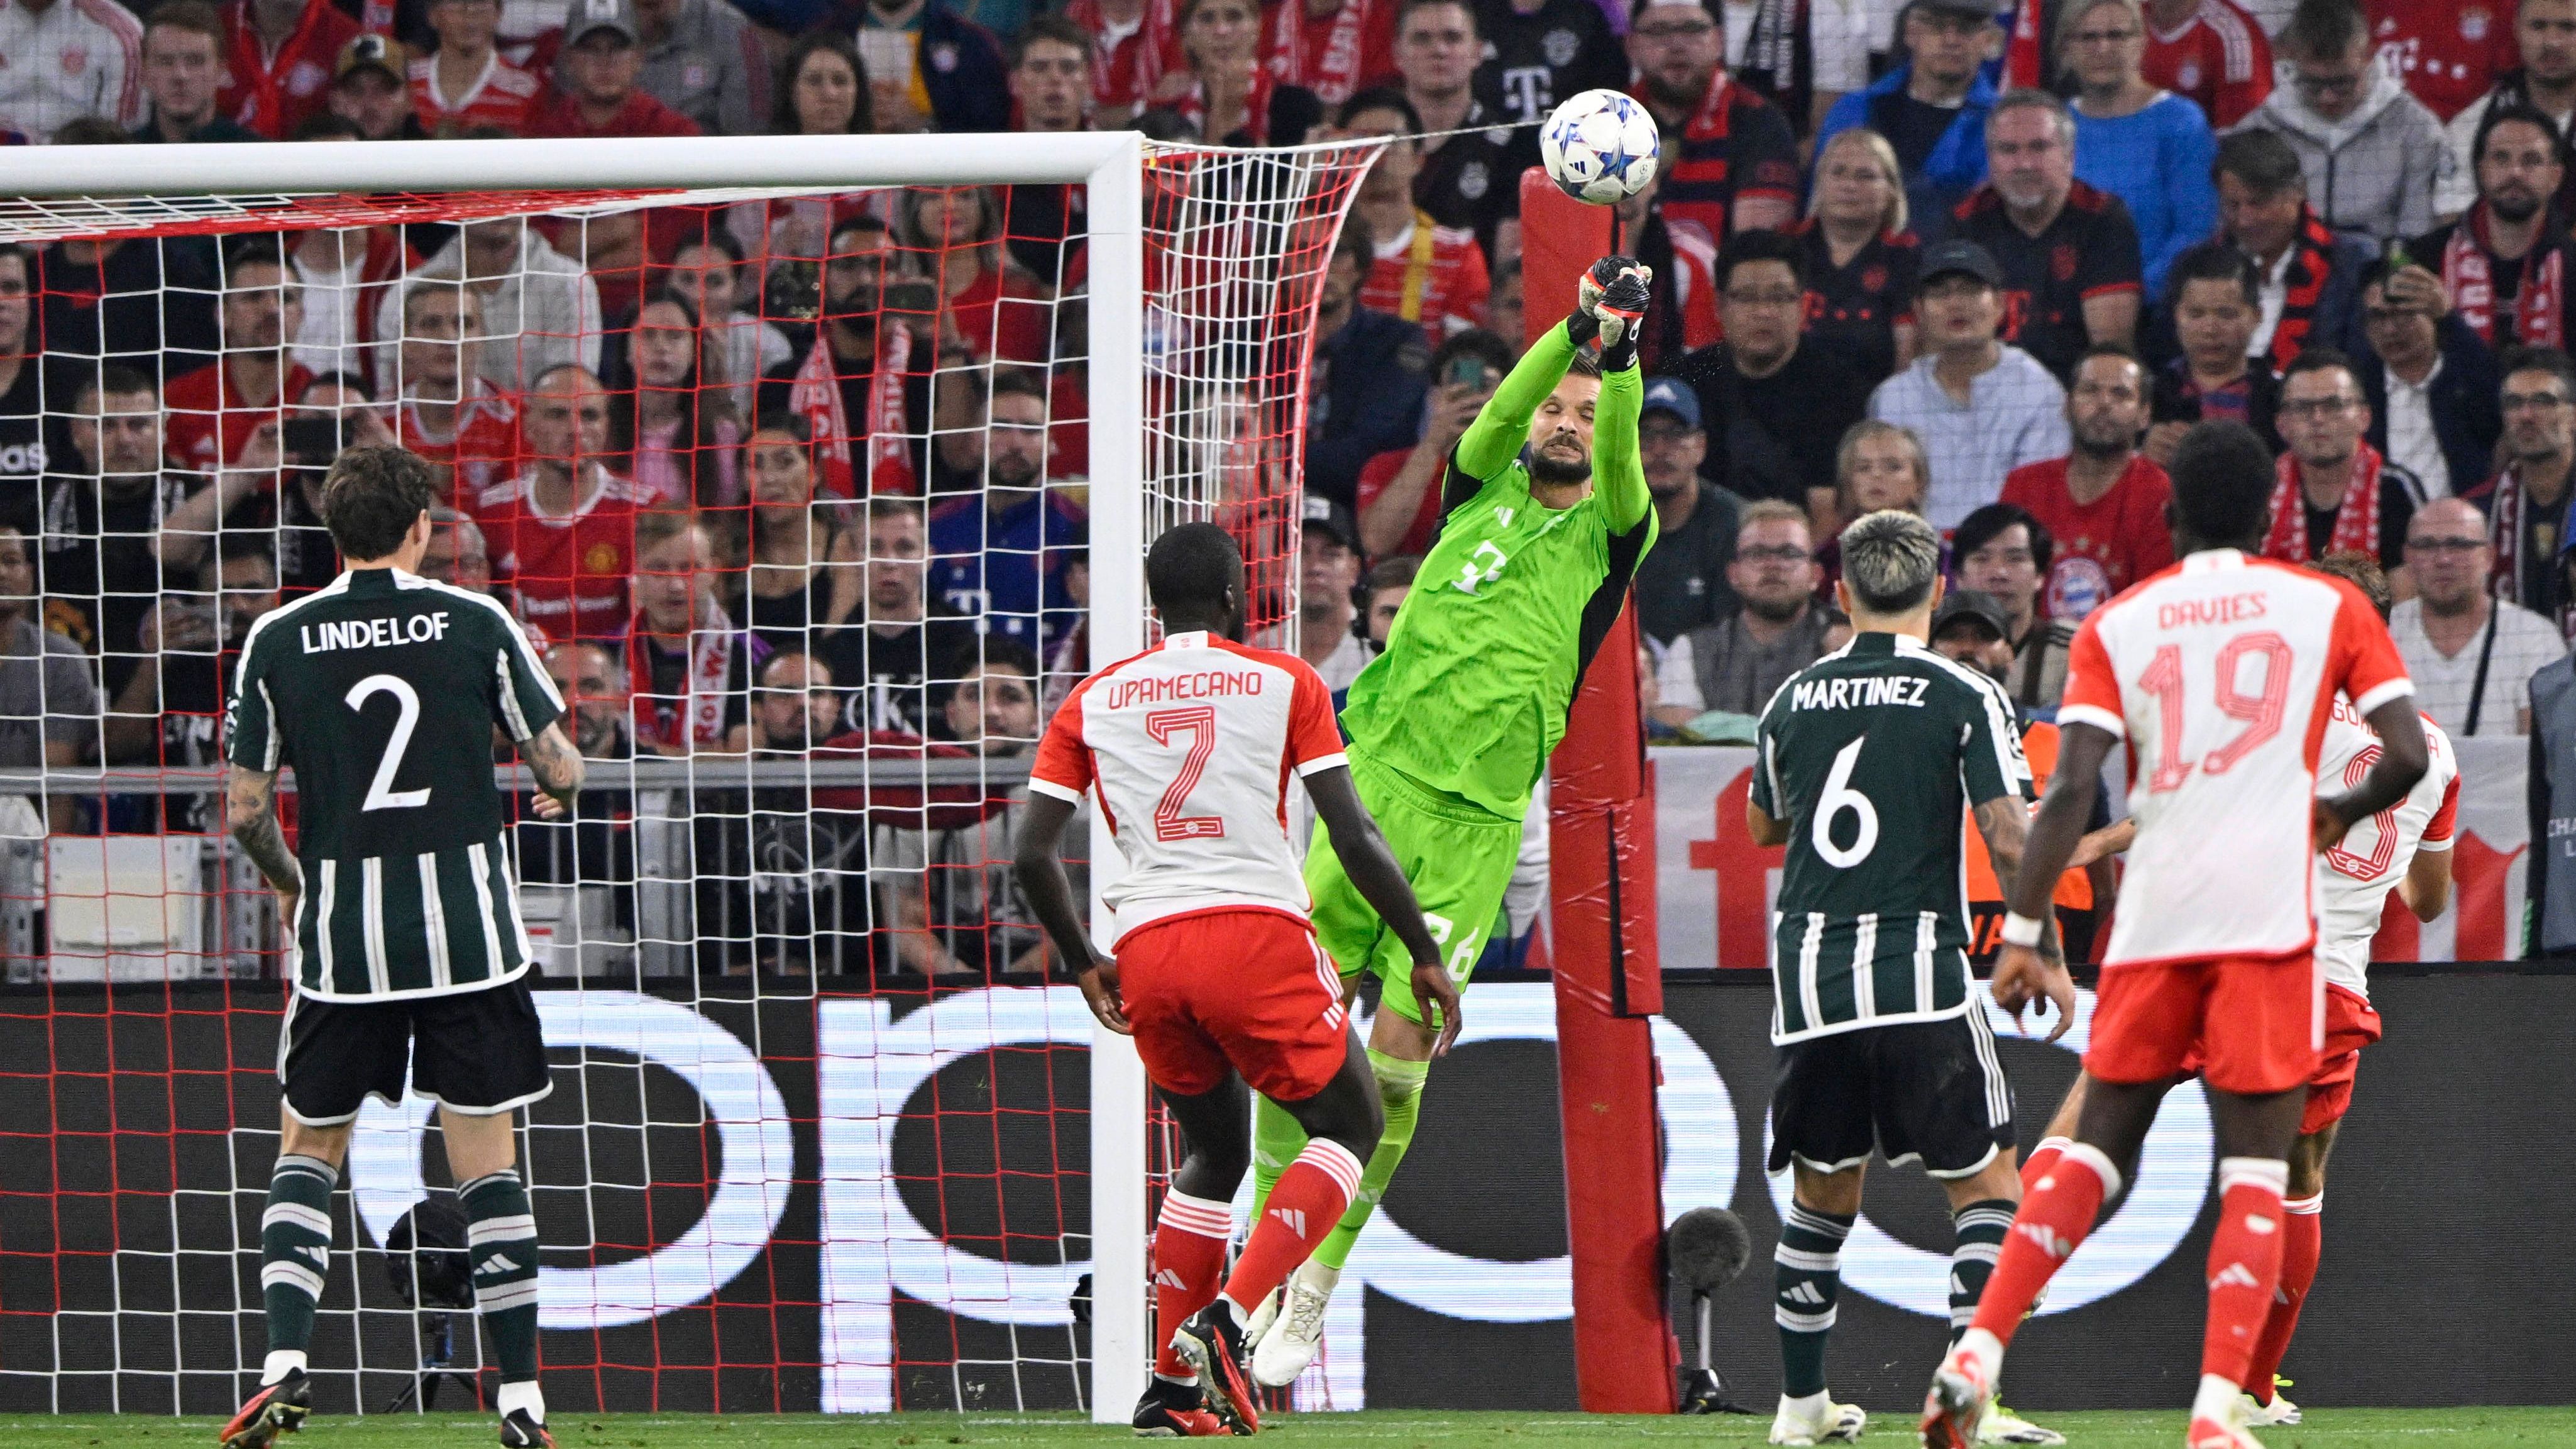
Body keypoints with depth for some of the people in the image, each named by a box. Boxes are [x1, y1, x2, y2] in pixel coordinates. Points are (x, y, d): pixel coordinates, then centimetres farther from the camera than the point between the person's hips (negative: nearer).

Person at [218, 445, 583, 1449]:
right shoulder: (474, 623, -3)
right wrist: (559, 792, 25)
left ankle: (284, 1361, -2)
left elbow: (245, 809, 1)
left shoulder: (278, 641, -1)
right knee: (487, 1163, 5)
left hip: (341, 938, 1)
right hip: (468, 932, -1)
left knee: (307, 1149, 16)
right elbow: (559, 770, 0)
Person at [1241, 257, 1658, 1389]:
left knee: (1396, 1061, -4)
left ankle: (1309, 1303, 6)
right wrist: (1574, 329, -22)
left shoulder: (1608, 534, 9)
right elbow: (1498, 415, -6)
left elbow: (1621, 457, -12)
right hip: (1376, 774, 2)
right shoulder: (1482, 491, 14)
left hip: (1477, 818, -2)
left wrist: (1622, 360, -29)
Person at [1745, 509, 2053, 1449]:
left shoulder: (1793, 699, 8)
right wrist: (2042, 944, 2)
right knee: (1985, 1186, 4)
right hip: (1919, 975, -4)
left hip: (1808, 976, 4)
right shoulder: (1965, 698, -4)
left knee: (1823, 1194, 17)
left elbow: (1762, 825, 25)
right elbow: (2009, 840, -11)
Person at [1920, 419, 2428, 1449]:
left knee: (2099, 1147, 12)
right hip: (2269, 916, -2)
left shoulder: (2118, 625, 10)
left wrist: (2022, 933, -6)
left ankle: (1978, 1354, -3)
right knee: (2255, 1166, 1)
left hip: (2151, 918, 2)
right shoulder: (2327, 606, 8)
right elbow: (2407, 755, 0)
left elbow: (2072, 785, -3)